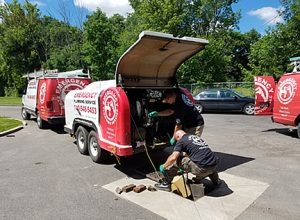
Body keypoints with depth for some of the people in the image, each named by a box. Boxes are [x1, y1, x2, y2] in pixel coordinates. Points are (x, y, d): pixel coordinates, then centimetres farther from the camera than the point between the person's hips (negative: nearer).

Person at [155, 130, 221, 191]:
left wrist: (163, 167, 8)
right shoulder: (197, 137, 24)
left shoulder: (181, 141, 3)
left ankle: (166, 184, 13)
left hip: (202, 169, -7)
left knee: (177, 160, 7)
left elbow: (173, 157, -7)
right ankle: (215, 180, 36)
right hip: (214, 167, 7)